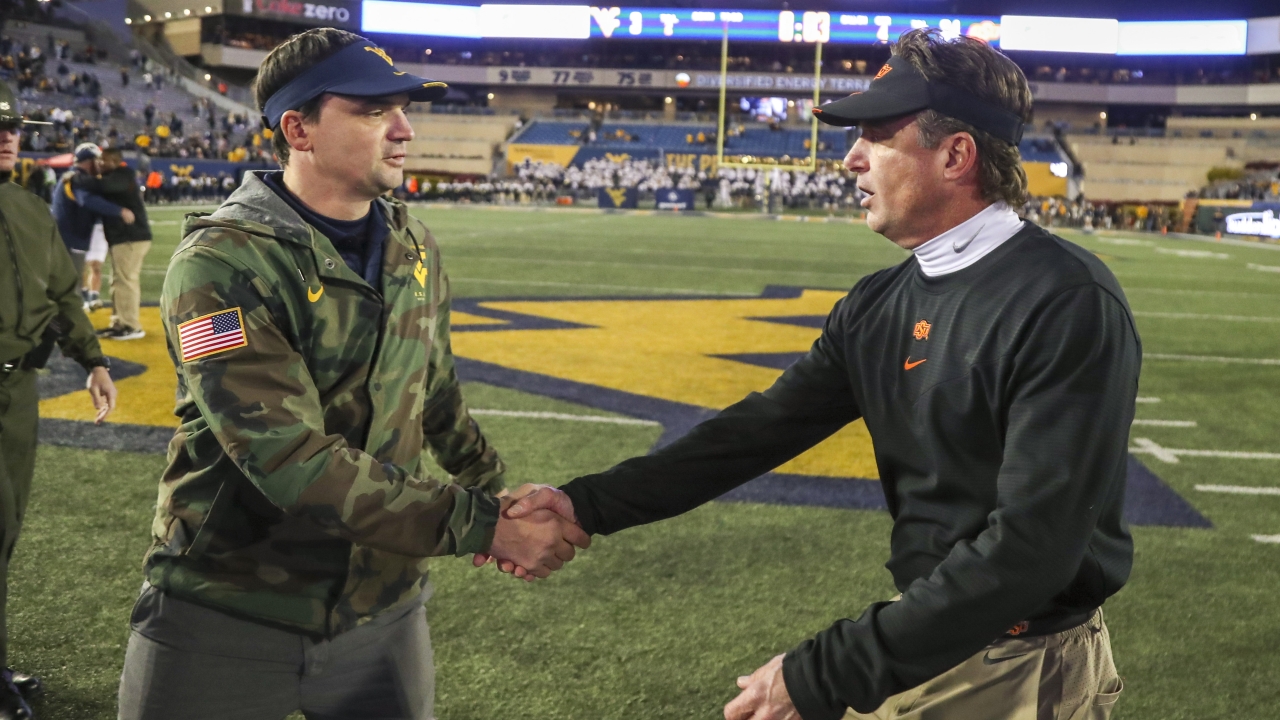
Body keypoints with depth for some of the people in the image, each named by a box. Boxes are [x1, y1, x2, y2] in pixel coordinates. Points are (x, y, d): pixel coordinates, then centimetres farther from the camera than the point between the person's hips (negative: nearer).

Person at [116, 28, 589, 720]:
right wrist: (484, 526, -28)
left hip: (381, 612, 5)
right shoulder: (222, 261, -19)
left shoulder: (414, 249, 3)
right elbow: (293, 461, -27)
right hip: (224, 619, -5)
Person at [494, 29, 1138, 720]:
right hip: (921, 633, 6)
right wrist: (590, 503, -3)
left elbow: (1030, 547, -26)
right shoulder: (877, 306, 3)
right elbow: (762, 428, 5)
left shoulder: (1069, 305, -21)